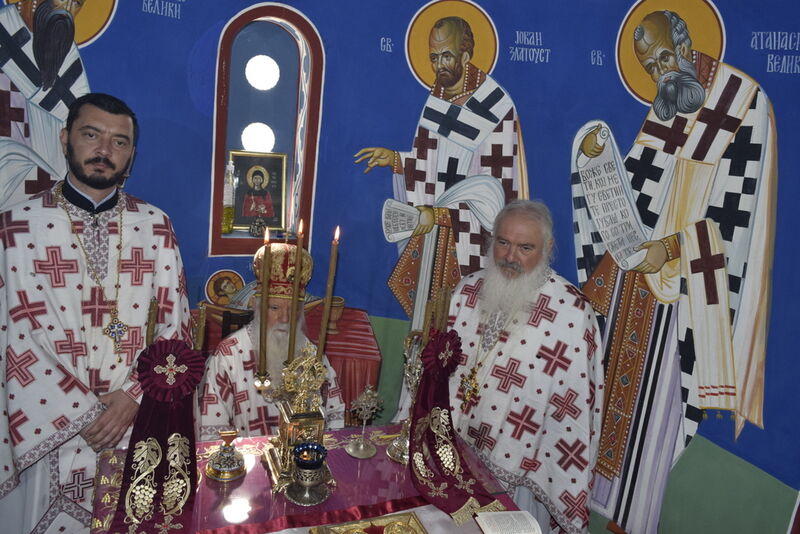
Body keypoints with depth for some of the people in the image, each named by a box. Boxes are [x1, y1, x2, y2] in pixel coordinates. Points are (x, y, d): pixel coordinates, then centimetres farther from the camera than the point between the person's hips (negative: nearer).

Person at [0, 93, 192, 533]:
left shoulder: (155, 227, 2)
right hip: (49, 429, -1)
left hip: (142, 423, 2)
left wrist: (134, 396, -12)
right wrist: (82, 414, -13)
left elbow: (176, 326, 0)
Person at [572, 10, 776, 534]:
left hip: (686, 280, -5)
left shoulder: (745, 102, -9)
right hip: (637, 262, 6)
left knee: (657, 395, 3)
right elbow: (635, 187, 9)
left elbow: (735, 208, -14)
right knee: (618, 375, 12)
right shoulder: (664, 107, 8)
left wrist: (672, 246, -21)